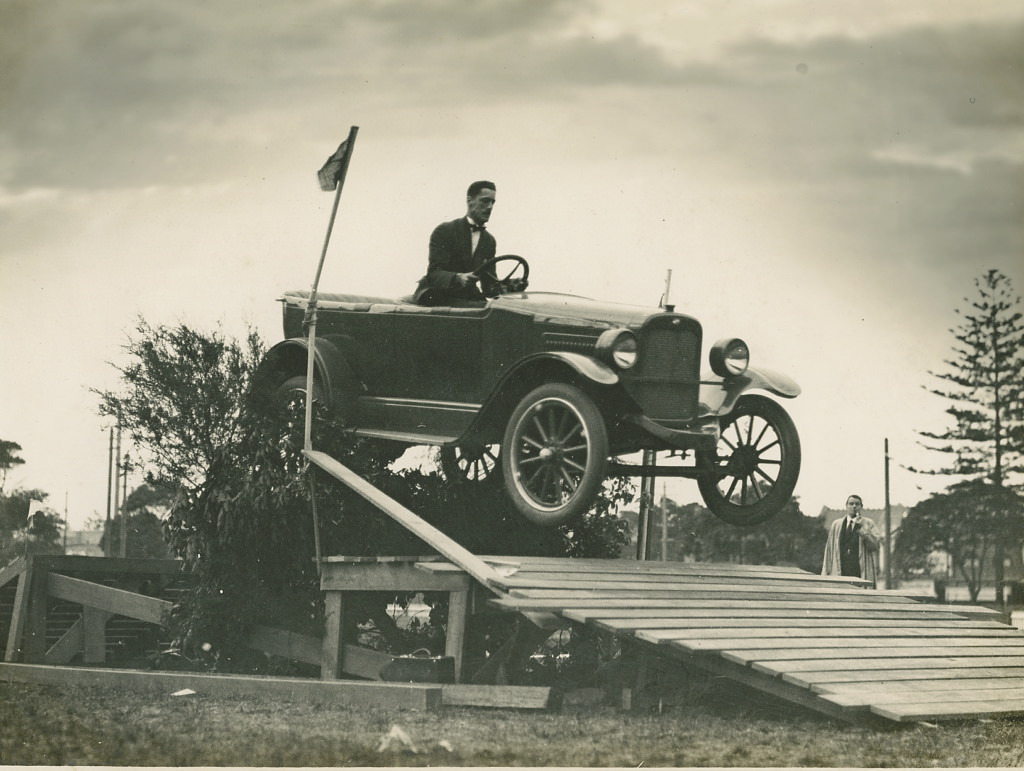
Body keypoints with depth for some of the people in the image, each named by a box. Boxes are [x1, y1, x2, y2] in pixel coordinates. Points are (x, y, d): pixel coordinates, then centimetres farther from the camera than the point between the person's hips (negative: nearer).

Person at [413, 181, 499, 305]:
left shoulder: (489, 241, 14)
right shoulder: (444, 231, -5)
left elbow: (489, 283, 13)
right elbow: (434, 273, -16)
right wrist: (458, 278, -37)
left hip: (467, 298, 6)